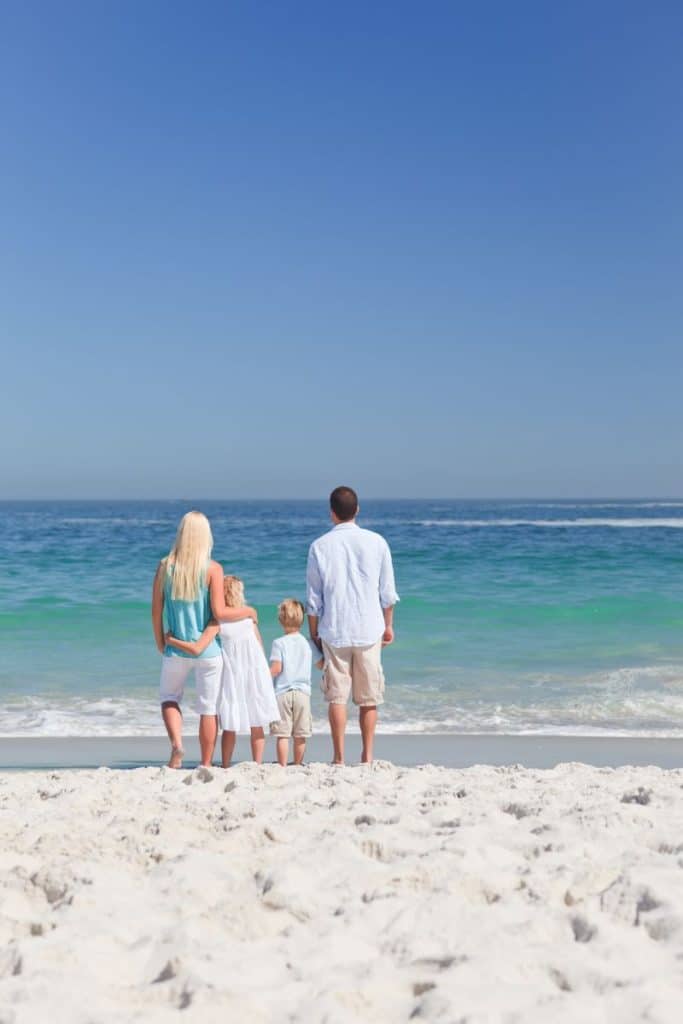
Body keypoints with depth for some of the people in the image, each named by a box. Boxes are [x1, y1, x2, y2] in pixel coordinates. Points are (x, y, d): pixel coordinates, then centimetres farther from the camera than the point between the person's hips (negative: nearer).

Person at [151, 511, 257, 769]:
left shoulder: (165, 566, -3)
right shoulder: (212, 569, -11)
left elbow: (156, 610, 1)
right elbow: (219, 612, -15)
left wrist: (160, 641, 15)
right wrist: (248, 611, 2)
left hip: (176, 649, 2)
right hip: (208, 649, -2)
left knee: (169, 697, 21)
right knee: (209, 708, 8)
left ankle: (176, 743, -2)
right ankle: (206, 766, 12)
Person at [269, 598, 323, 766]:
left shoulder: (278, 643, -5)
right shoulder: (308, 643, 6)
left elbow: (276, 668, -14)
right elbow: (321, 664, 13)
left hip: (282, 692, -3)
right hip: (303, 692, 3)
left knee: (282, 734, -1)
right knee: (300, 734, 8)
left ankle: (283, 765, -3)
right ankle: (298, 764, 15)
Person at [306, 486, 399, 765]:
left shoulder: (320, 546, -2)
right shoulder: (376, 542, -1)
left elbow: (313, 598, 1)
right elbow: (388, 592, 4)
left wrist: (313, 632, 12)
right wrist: (388, 625, 15)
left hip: (334, 630, -1)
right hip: (369, 629, 1)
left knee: (337, 696, 5)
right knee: (369, 697, 9)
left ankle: (339, 758, 6)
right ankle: (367, 756, 12)